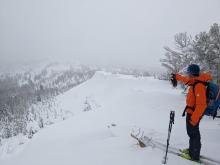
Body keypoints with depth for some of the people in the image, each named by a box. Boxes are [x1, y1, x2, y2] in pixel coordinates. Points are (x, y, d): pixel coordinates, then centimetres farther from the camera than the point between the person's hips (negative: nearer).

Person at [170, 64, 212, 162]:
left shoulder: (199, 85, -28)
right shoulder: (195, 81, 0)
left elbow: (201, 105, -31)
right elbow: (186, 79, 23)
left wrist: (193, 119, -29)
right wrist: (176, 76, 34)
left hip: (193, 114, -9)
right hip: (192, 112, 9)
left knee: (193, 133, 4)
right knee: (192, 132, 22)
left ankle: (194, 155, 19)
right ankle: (192, 149, 40)